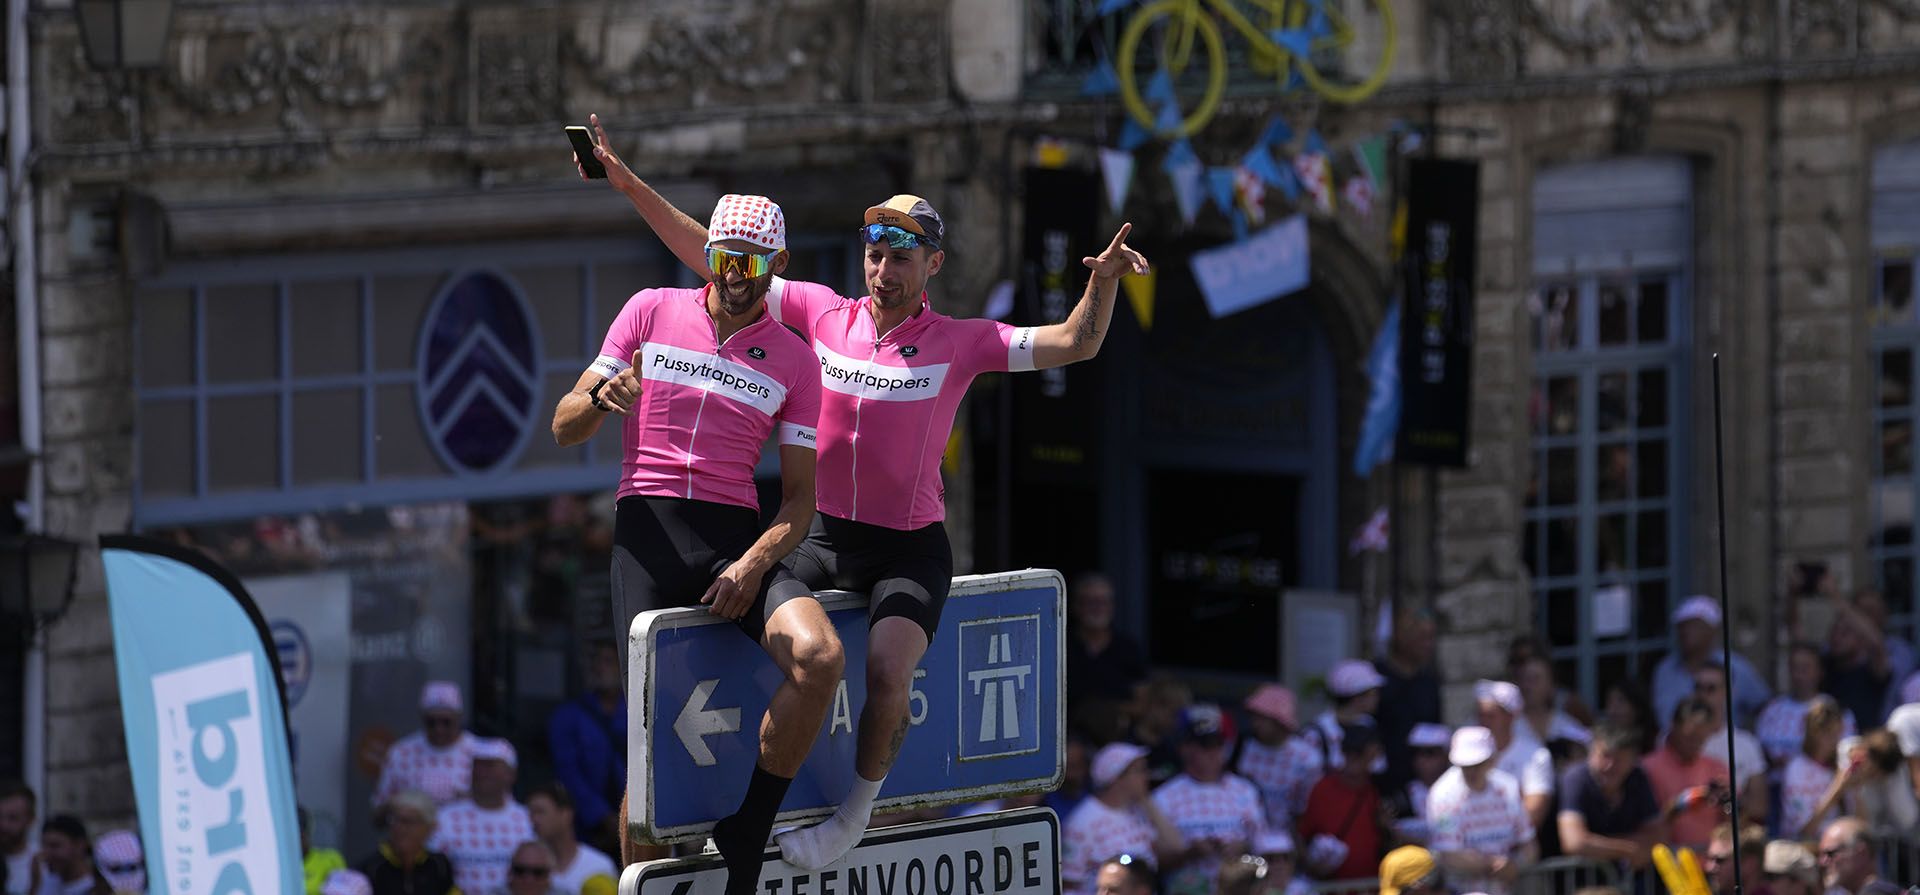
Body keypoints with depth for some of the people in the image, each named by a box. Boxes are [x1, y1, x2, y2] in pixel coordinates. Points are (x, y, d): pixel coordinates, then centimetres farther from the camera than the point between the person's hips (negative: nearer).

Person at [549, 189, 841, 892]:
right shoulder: (652, 312, 9)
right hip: (648, 527, -1)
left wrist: (755, 564, -11)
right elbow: (564, 430, 10)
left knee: (820, 658, -26)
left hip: (739, 536, 1)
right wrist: (602, 397, -14)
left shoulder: (793, 360, 11)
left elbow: (799, 497, 9)